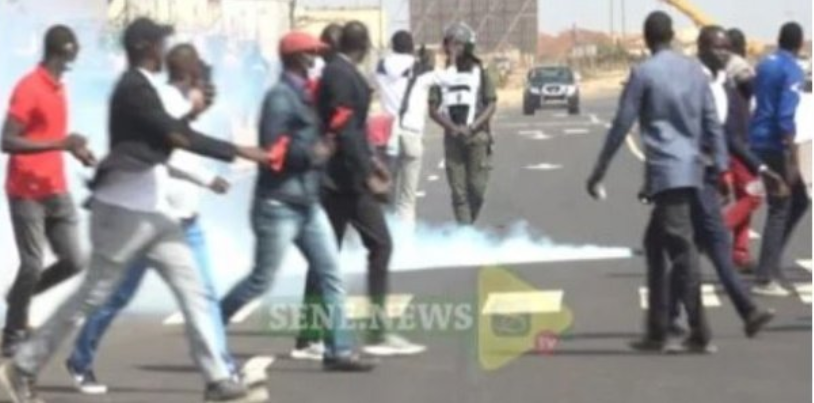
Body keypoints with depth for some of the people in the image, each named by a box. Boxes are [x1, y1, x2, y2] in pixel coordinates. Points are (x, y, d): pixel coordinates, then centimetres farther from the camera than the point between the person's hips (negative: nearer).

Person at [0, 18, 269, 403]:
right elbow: (178, 136, -22)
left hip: (152, 210, 9)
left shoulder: (143, 88, 14)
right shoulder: (134, 88, -15)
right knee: (93, 294, -1)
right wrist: (238, 151, -19)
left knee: (193, 292, 3)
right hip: (124, 210, -9)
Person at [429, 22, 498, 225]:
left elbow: (491, 105, 1)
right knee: (458, 190, -2)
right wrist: (452, 127, -12)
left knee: (477, 187, -5)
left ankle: (470, 223, 15)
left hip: (477, 136, -2)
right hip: (452, 138, 2)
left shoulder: (479, 72, 4)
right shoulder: (442, 75, 9)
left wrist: (472, 127, -12)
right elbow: (434, 109, 4)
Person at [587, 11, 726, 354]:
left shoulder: (643, 73, -5)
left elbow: (621, 126, -5)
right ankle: (657, 331, 19)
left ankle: (700, 334, -12)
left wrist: (598, 172, 1)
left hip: (665, 171, -7)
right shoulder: (694, 70, 12)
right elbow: (712, 122, 11)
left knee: (681, 250, -8)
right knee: (655, 243, 17)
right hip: (690, 169, 7)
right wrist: (721, 167, 13)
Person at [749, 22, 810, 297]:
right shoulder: (792, 70, -12)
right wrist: (792, 160, -20)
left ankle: (771, 264, 14)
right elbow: (785, 117, -20)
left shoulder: (765, 64, 12)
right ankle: (765, 280, -2)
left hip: (759, 141, 8)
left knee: (798, 200, 17)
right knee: (779, 210, -2)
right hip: (775, 145, -8)